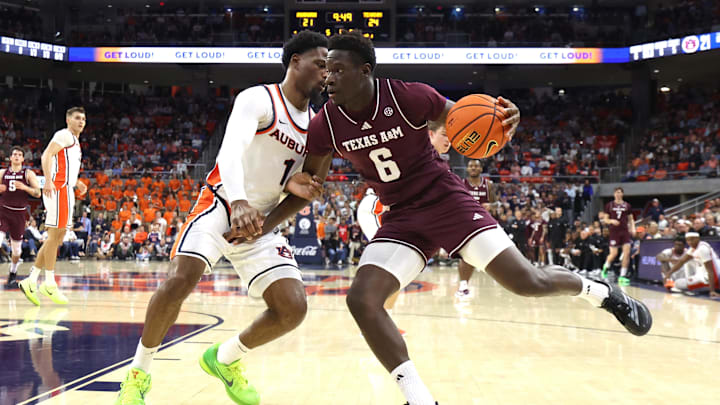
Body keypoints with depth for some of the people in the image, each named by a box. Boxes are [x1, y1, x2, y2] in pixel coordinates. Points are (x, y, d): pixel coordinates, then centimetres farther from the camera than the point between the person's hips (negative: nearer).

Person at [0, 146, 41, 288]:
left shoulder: (28, 174, 1)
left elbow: (38, 193, -4)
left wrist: (24, 187, -19)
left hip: (19, 213, 0)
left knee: (16, 247, 7)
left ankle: (13, 275, 25)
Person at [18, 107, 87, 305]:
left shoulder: (75, 141, 24)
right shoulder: (64, 135, -6)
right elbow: (47, 155, -19)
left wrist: (76, 182, 25)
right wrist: (48, 181, -31)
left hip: (66, 191, 10)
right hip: (58, 188, -10)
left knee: (57, 238, 8)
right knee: (55, 235, -7)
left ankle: (31, 280, 9)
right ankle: (49, 284, -2)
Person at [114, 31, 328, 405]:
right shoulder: (258, 99, -11)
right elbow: (230, 150, -29)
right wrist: (240, 203, -48)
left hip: (262, 221, 6)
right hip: (221, 205, -6)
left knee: (294, 307, -11)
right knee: (182, 278, -29)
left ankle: (225, 359, 16)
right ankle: (139, 372, -7)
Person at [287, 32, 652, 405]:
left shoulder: (408, 96, -19)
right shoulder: (325, 125, -10)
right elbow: (309, 182, 7)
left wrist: (503, 121, -25)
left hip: (448, 202, -3)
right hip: (401, 219, 3)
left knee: (528, 282, -8)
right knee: (361, 300, -18)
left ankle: (598, 291, 26)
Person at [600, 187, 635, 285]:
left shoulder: (627, 206, 9)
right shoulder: (609, 205, 5)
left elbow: (631, 219, 16)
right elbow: (605, 219, 6)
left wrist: (633, 228, -1)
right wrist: (611, 221, -16)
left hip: (625, 231, 2)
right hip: (614, 232, -2)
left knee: (627, 252, -10)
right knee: (614, 254, -6)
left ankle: (622, 277, -4)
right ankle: (605, 268, 26)